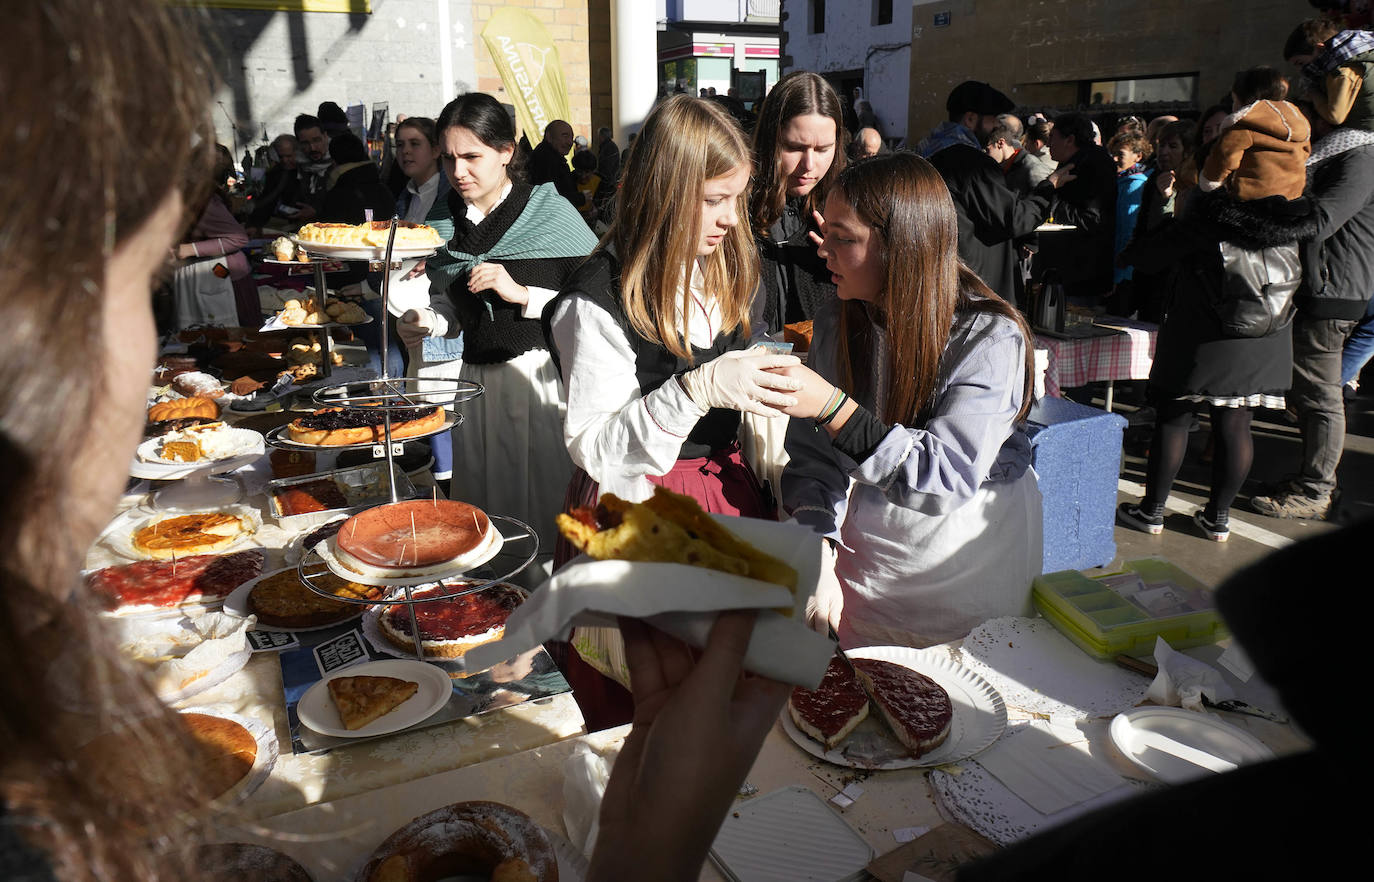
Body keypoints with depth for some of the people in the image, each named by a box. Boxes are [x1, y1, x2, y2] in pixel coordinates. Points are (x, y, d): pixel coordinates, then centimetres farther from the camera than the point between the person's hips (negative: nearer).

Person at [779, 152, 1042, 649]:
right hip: (858, 545, 4)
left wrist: (831, 406, -33)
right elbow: (811, 460, -3)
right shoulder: (836, 327, -1)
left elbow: (948, 474, -25)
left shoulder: (990, 337, -16)